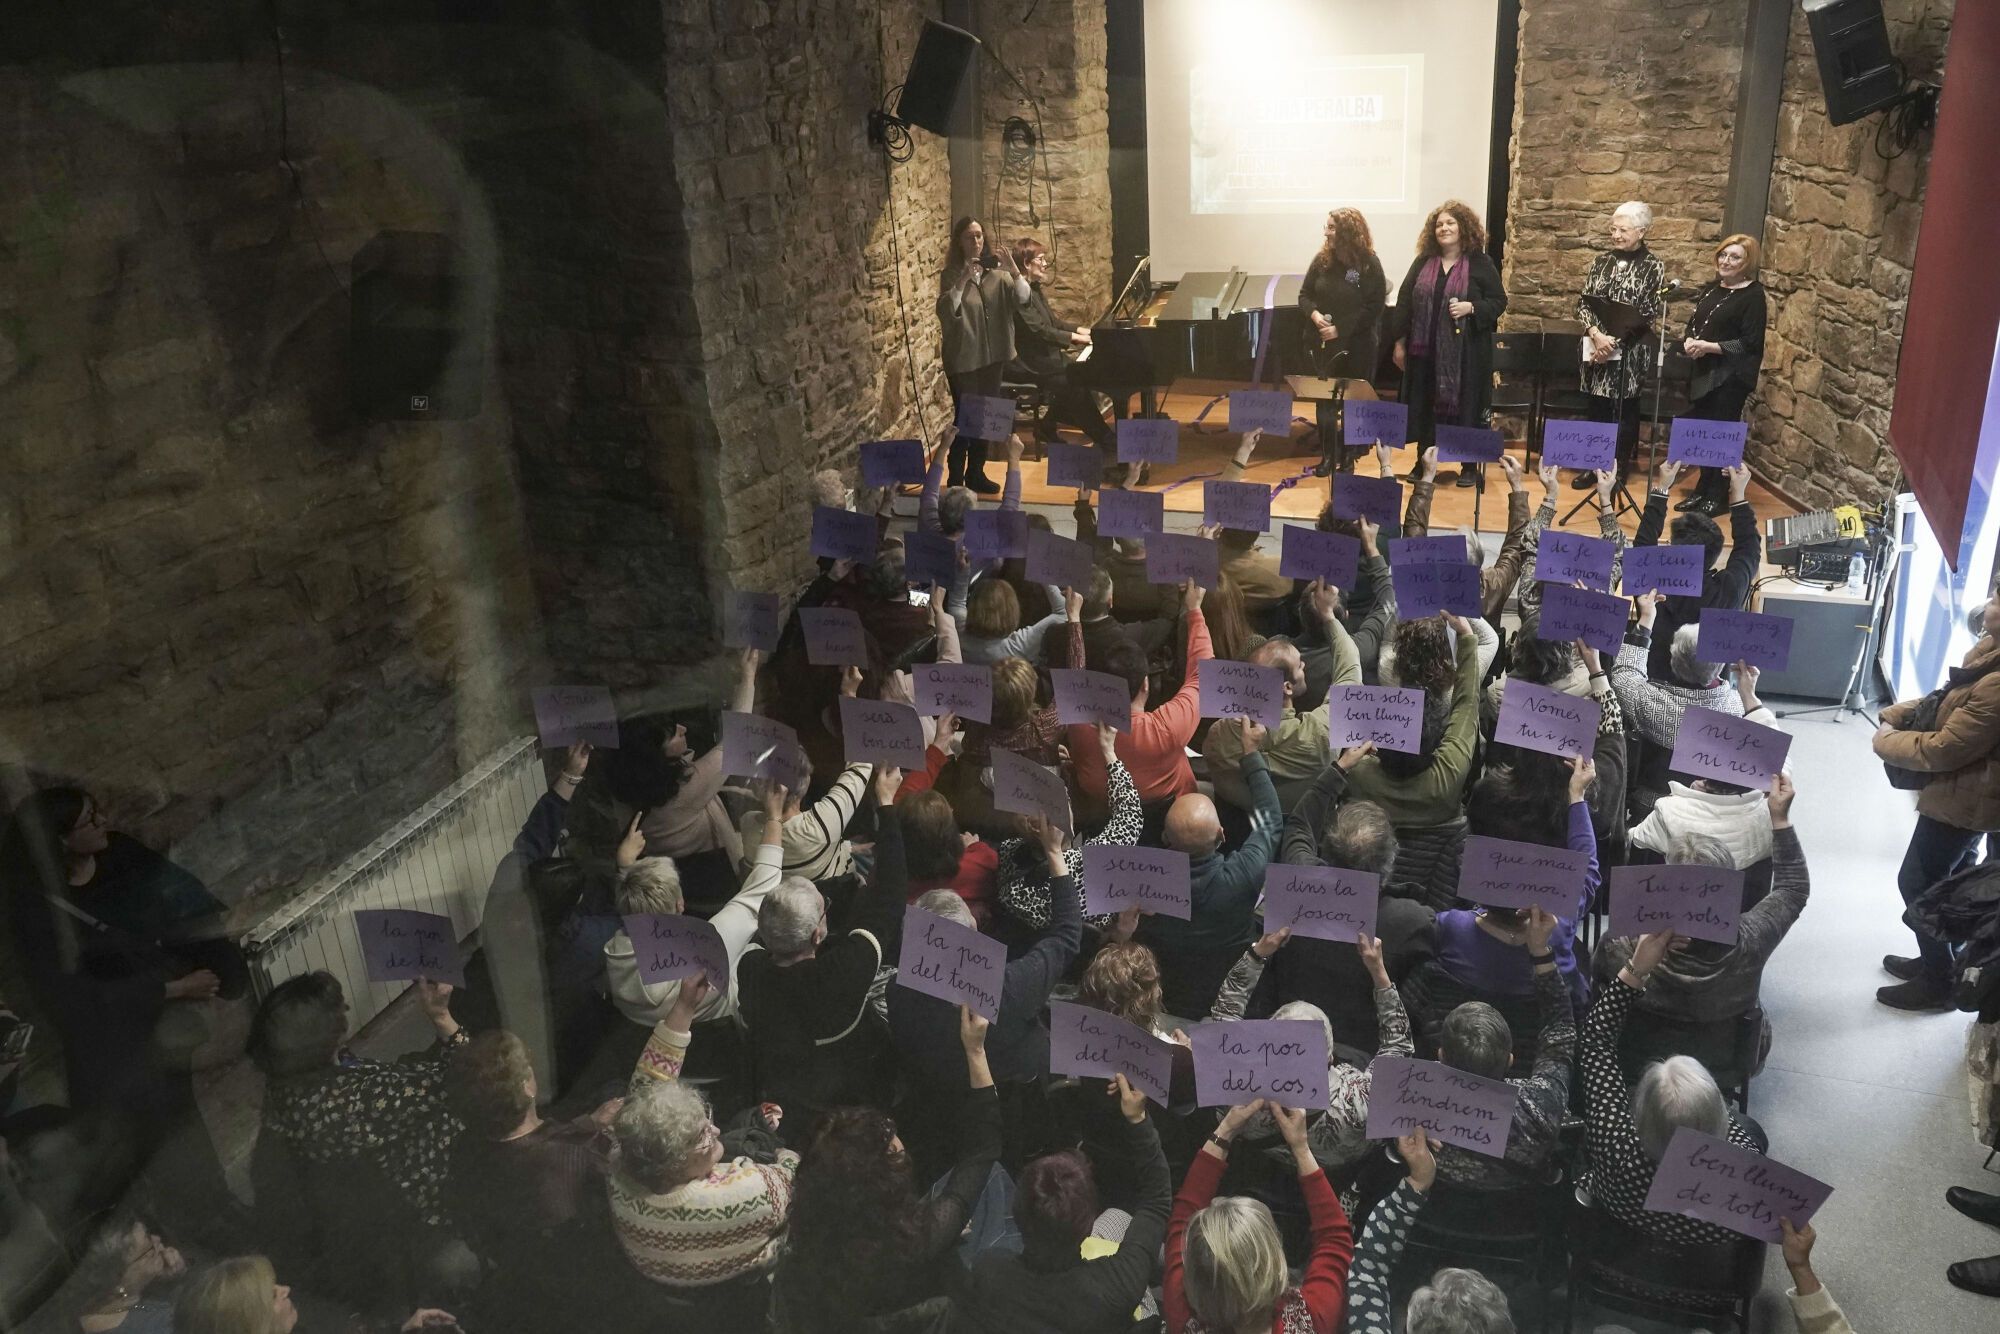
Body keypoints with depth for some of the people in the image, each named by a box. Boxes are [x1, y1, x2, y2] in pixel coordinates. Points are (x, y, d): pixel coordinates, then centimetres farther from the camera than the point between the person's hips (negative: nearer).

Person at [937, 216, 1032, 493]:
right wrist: (962, 281, -32)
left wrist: (1014, 271, -23)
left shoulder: (996, 272, 3)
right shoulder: (951, 274, -8)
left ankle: (976, 473, 25)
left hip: (993, 355, 5)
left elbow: (1023, 298, -7)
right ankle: (956, 480, 6)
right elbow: (944, 312, -21)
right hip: (963, 359, -5)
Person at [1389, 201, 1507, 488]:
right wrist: (1400, 342, 5)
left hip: (1465, 351, -3)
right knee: (1424, 407, 7)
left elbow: (1499, 301, 1)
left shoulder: (1481, 264, 0)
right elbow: (1404, 302, 8)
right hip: (1425, 349, 3)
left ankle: (1469, 465, 12)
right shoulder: (1423, 263, 7)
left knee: (1464, 406, 1)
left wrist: (1471, 308, -18)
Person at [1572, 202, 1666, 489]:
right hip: (1596, 345, 3)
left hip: (1629, 350, -3)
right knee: (1597, 407, 9)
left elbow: (1650, 312, -9)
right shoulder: (1602, 261, 7)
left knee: (1624, 411, 4)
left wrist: (1614, 341, -15)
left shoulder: (1653, 266, -4)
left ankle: (1619, 469, 15)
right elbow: (1583, 302, 2)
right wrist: (1596, 334, -15)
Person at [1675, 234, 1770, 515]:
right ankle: (1703, 490, 22)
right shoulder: (1709, 289, 13)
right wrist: (1688, 342, -6)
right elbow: (1692, 325, 17)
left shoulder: (1753, 296, -8)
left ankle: (1717, 496, 9)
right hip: (1703, 373, 7)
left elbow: (1750, 343, -14)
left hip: (1731, 376, -6)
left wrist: (1709, 346, -21)